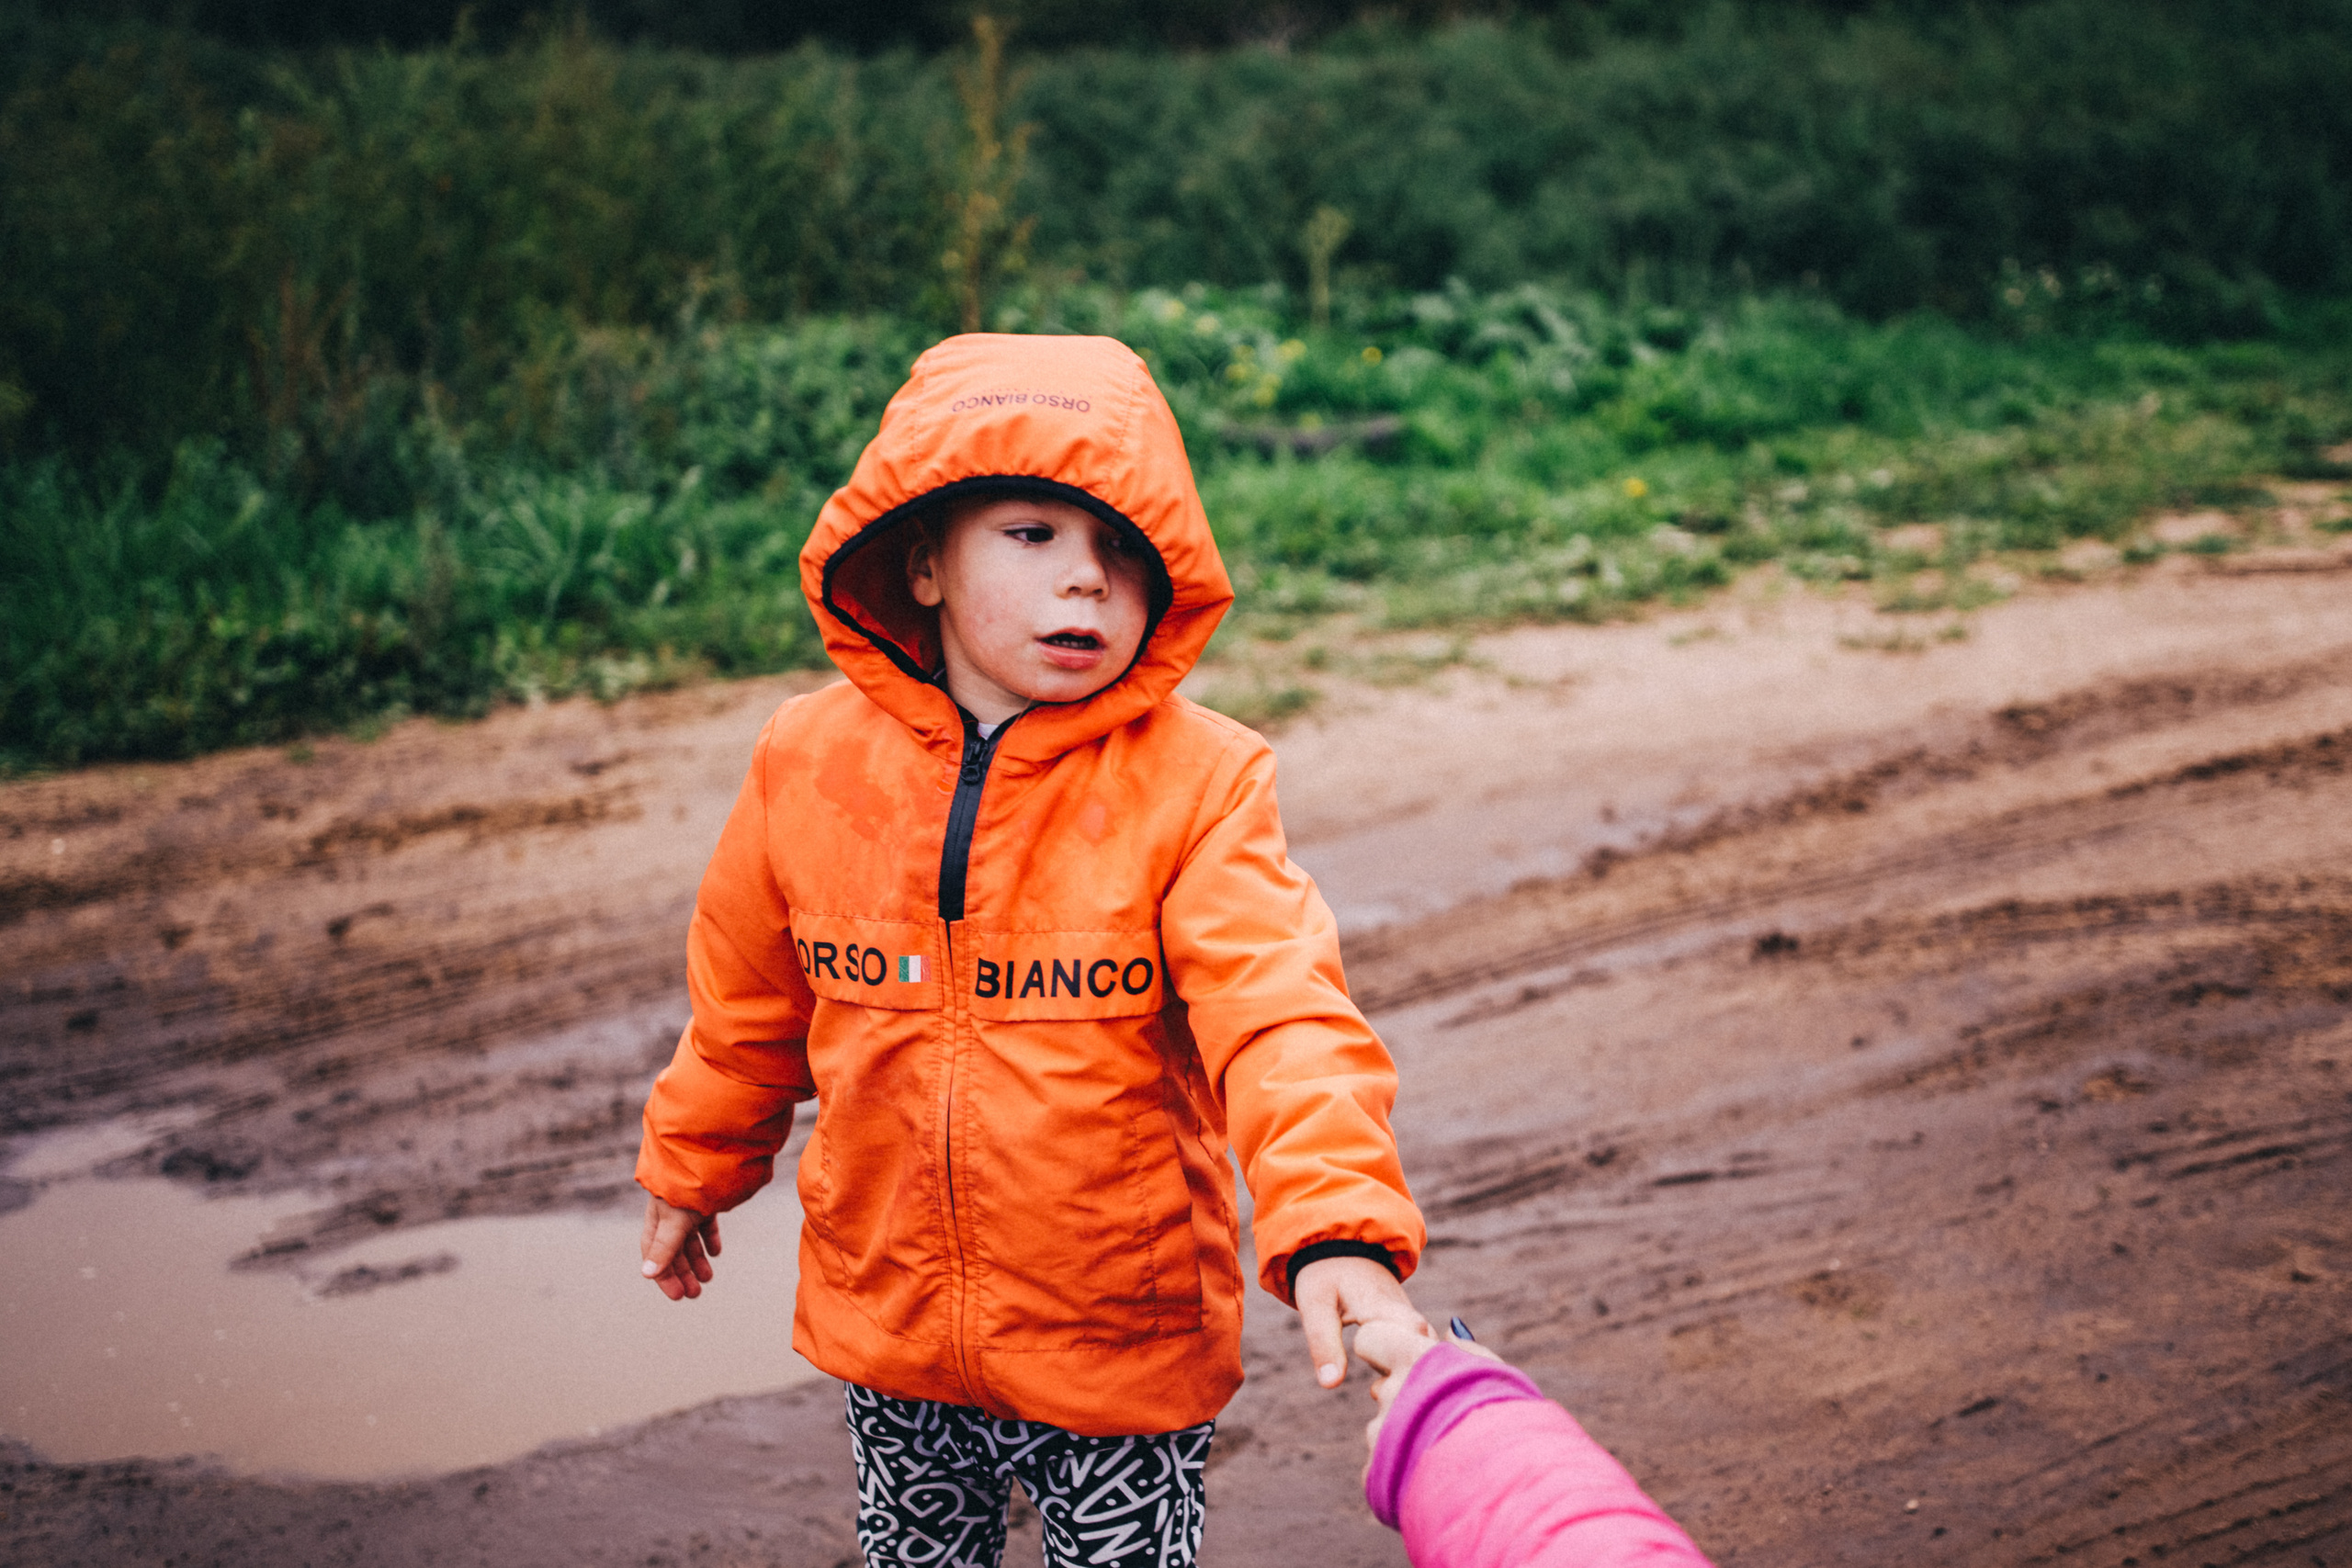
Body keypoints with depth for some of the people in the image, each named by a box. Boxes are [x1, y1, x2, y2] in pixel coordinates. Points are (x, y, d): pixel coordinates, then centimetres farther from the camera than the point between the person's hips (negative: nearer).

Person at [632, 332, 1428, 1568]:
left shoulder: (1198, 782, -15)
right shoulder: (813, 759, -6)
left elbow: (1280, 1014, -27)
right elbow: (746, 1004, 10)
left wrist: (1334, 1224, -43)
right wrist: (694, 1174, 23)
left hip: (1122, 1343, -3)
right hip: (886, 1326, 3)